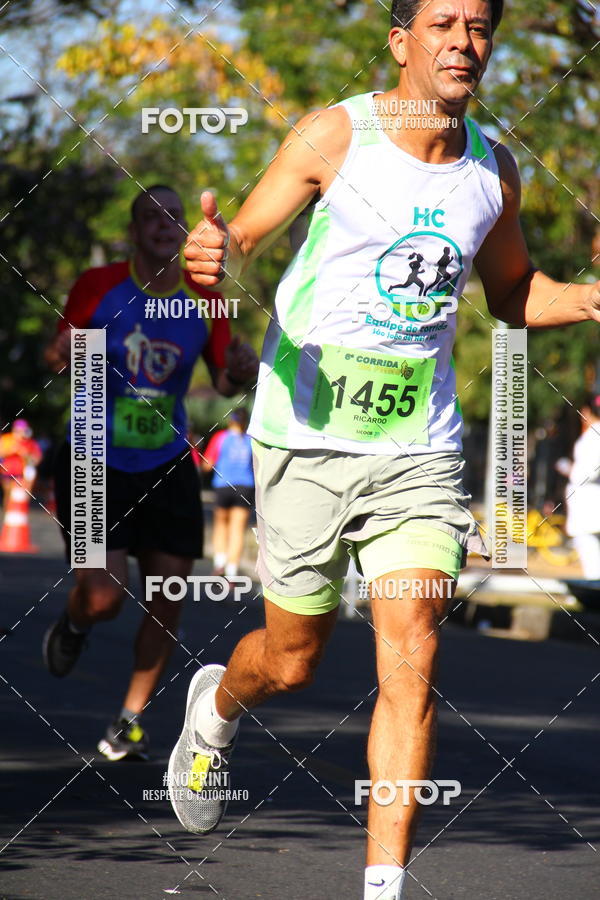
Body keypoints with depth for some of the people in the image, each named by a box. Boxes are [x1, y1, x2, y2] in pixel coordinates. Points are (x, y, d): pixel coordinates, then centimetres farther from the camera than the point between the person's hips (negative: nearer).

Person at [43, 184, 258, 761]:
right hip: (96, 462, -3)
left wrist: (240, 373, -18)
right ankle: (73, 625, 25)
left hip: (167, 467, 3)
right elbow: (56, 357, 1)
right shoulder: (98, 288, -8)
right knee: (104, 597, -14)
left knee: (167, 599, -1)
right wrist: (62, 355, -23)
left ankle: (131, 720, 16)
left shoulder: (204, 302, 0)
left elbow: (224, 382, 5)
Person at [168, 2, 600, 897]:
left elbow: (510, 290, 22)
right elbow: (241, 241, -5)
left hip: (420, 446, 2)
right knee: (291, 662, 9)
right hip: (310, 432, -2)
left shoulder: (493, 170, 6)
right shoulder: (335, 135, -6)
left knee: (412, 659, -12)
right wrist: (218, 251, -30)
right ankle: (215, 708, 46)